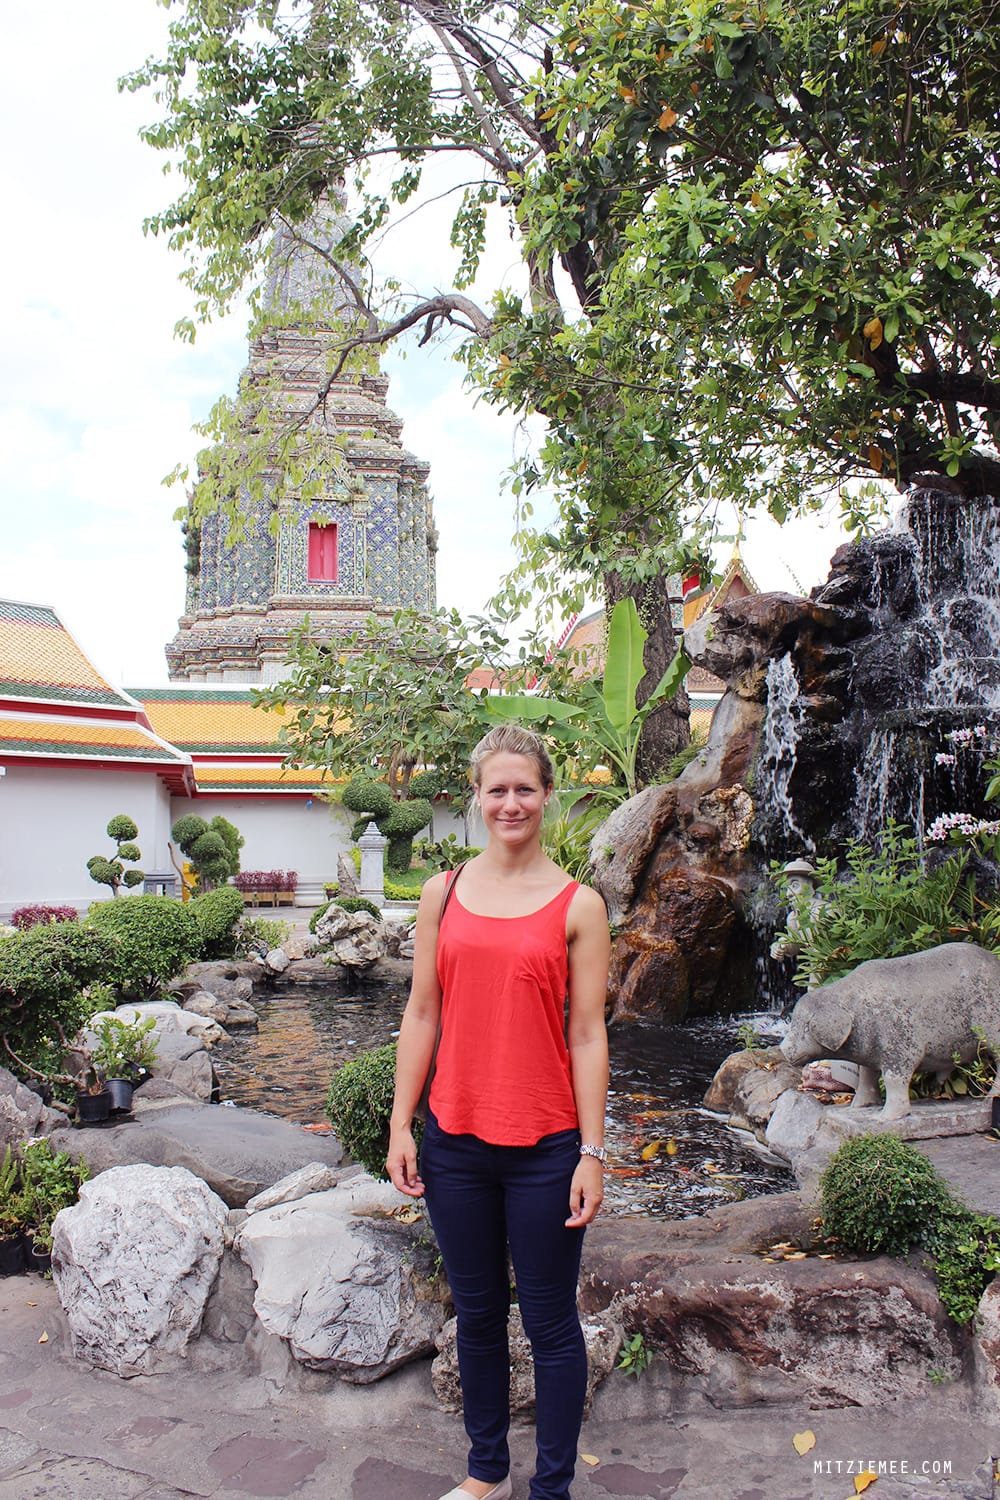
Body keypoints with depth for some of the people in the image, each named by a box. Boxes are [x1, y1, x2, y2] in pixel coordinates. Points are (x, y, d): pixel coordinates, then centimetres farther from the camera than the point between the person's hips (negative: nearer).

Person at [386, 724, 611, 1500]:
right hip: (454, 1141, 3)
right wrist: (401, 1124, 3)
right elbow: (422, 1014, 5)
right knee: (477, 1313, 19)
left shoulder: (578, 905, -5)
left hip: (544, 1146, -3)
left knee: (551, 1325, 10)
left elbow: (588, 1035, -5)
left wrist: (592, 1153, -6)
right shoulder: (443, 892, 3)